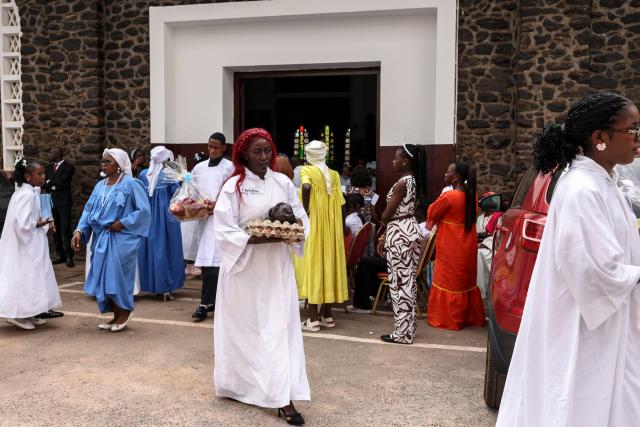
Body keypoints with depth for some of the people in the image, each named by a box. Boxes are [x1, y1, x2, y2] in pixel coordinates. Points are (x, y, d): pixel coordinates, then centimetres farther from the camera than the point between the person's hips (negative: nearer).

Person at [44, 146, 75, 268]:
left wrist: (50, 183, -3)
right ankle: (61, 255, 15)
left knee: (65, 230, -7)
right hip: (51, 201, 6)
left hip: (63, 202, -6)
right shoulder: (49, 167, 15)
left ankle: (69, 256, -3)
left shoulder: (68, 167, -5)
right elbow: (45, 184, 10)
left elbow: (61, 181, -15)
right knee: (55, 230, 8)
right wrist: (55, 186, -7)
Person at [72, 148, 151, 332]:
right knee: (104, 277, 8)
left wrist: (122, 223, -16)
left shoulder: (131, 184, -8)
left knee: (118, 276, -2)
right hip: (101, 239, 6)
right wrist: (79, 231, -5)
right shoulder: (100, 186, 11)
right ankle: (116, 316, 20)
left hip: (121, 239, -6)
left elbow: (143, 209, -12)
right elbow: (88, 209, 8)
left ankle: (124, 312, 18)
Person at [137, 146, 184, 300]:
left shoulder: (143, 174, 2)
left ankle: (151, 284, 18)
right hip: (165, 216, -4)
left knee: (149, 248, 12)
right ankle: (165, 288, 5)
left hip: (147, 216, 4)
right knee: (165, 249, 3)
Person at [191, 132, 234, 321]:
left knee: (212, 262, -11)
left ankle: (205, 304, -9)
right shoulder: (199, 167, 16)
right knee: (206, 262, 8)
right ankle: (212, 301, 18)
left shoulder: (229, 167, 1)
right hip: (202, 218, 5)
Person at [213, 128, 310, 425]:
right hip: (244, 266, -3)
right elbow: (224, 231, -12)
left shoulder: (283, 182, 5)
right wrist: (259, 238, -22)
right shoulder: (233, 186, -7)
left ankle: (283, 397, 7)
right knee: (246, 328, 6)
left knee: (280, 326, 1)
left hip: (277, 266, 3)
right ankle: (240, 383, 23)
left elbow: (301, 217, 9)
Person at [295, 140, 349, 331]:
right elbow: (339, 204, 5)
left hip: (312, 226, -5)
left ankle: (313, 318, -1)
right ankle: (327, 315, 17)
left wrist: (305, 210, -16)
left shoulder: (307, 171, -6)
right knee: (328, 264, 11)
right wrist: (329, 219, 14)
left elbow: (306, 187, -28)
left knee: (312, 264, -2)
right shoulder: (334, 175, 8)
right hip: (331, 228, 5)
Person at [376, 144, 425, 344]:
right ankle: (408, 328, 22)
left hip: (399, 233, -10)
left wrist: (382, 233, 7)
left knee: (399, 282, -3)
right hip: (409, 230, 10)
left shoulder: (401, 183, -18)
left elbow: (387, 215, -14)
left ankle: (402, 333, 3)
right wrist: (385, 236, 16)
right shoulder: (413, 181, 11)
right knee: (409, 280, 13)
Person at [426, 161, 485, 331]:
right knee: (466, 280, 17)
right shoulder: (471, 195, 2)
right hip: (468, 245, 7)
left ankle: (446, 319, 13)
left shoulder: (449, 196, -21)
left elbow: (431, 214, -9)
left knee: (448, 281, 5)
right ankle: (471, 316, 26)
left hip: (451, 248, -7)